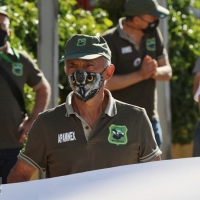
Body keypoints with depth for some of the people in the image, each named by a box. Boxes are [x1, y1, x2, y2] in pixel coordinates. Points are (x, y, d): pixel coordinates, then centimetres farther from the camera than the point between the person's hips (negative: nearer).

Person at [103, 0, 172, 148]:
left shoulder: (154, 33, 7)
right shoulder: (110, 41, -12)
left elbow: (167, 72, 8)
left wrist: (155, 72, -16)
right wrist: (140, 75, -23)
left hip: (151, 120, 6)